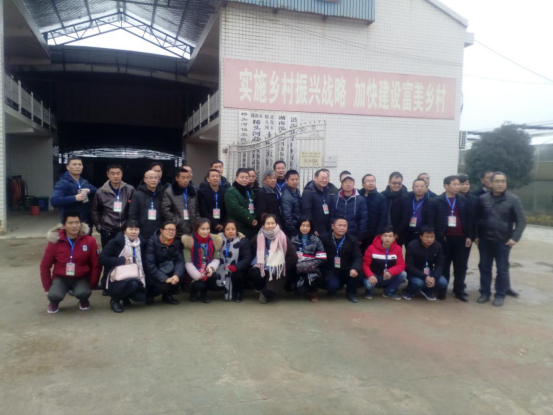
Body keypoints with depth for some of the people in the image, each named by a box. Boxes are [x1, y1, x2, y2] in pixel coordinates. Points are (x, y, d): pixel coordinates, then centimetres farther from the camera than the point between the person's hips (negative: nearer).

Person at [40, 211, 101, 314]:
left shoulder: (89, 241, -12)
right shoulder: (54, 242, -9)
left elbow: (96, 265, -6)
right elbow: (45, 266, 1)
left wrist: (92, 285, -8)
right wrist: (47, 288, 0)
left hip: (82, 278, -1)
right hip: (61, 278, 1)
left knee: (83, 293, -31)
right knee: (54, 295, -29)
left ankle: (83, 300, 8)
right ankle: (54, 302, 11)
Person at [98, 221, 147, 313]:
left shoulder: (142, 242, 4)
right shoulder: (116, 242, -8)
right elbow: (102, 259, -15)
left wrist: (141, 274, -2)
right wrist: (122, 260, -19)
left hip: (134, 278, 5)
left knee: (141, 297, -18)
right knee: (132, 284, -34)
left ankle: (125, 296, 16)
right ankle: (115, 299, -3)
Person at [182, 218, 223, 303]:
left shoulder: (214, 240, -1)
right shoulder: (189, 241, -11)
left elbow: (217, 259, -1)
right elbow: (188, 262, -14)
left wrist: (211, 267, -23)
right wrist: (198, 275, -25)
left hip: (208, 271, 3)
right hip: (195, 272, -3)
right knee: (199, 285, -31)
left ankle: (204, 293, 11)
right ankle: (193, 291, 11)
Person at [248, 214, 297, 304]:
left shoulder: (283, 238, -4)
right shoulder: (258, 238, 3)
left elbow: (292, 257, -5)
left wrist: (282, 269, -10)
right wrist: (257, 265, -5)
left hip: (277, 272, -2)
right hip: (263, 269, 3)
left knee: (270, 292, -27)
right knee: (253, 274, -33)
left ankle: (266, 293, 14)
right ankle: (262, 290, 3)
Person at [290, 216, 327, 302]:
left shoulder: (316, 240, 5)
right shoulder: (293, 240, 9)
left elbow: (322, 259, -2)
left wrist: (308, 265, -14)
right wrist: (297, 266, -14)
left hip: (312, 268, -1)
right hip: (299, 270, 1)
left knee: (313, 277, -36)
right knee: (300, 290, -24)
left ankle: (313, 292, 0)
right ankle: (307, 290, 15)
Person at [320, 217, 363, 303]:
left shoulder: (352, 240, 1)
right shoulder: (324, 238, -4)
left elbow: (358, 257, -7)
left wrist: (355, 268, -29)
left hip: (346, 271, 3)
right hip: (330, 272, -2)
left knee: (357, 274, -28)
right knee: (333, 285, -32)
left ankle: (351, 292, 5)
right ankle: (332, 289, 10)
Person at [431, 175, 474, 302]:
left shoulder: (463, 201, 8)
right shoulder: (436, 201, -2)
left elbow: (469, 219, 8)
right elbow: (431, 221, -4)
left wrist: (469, 236, 1)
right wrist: (434, 237, -9)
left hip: (460, 238, 3)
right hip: (443, 238, -2)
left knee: (460, 265, 6)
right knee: (444, 265, 6)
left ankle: (459, 291, 16)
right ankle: (441, 291, 15)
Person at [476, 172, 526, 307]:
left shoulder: (513, 199, -5)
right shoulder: (482, 198, 0)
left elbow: (521, 221, -5)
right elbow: (477, 218, 8)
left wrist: (515, 237, -14)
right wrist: (476, 235, 3)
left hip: (503, 241, -2)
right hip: (485, 240, 2)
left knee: (502, 269, 5)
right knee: (484, 267, 10)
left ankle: (500, 295, 19)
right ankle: (485, 292, 23)